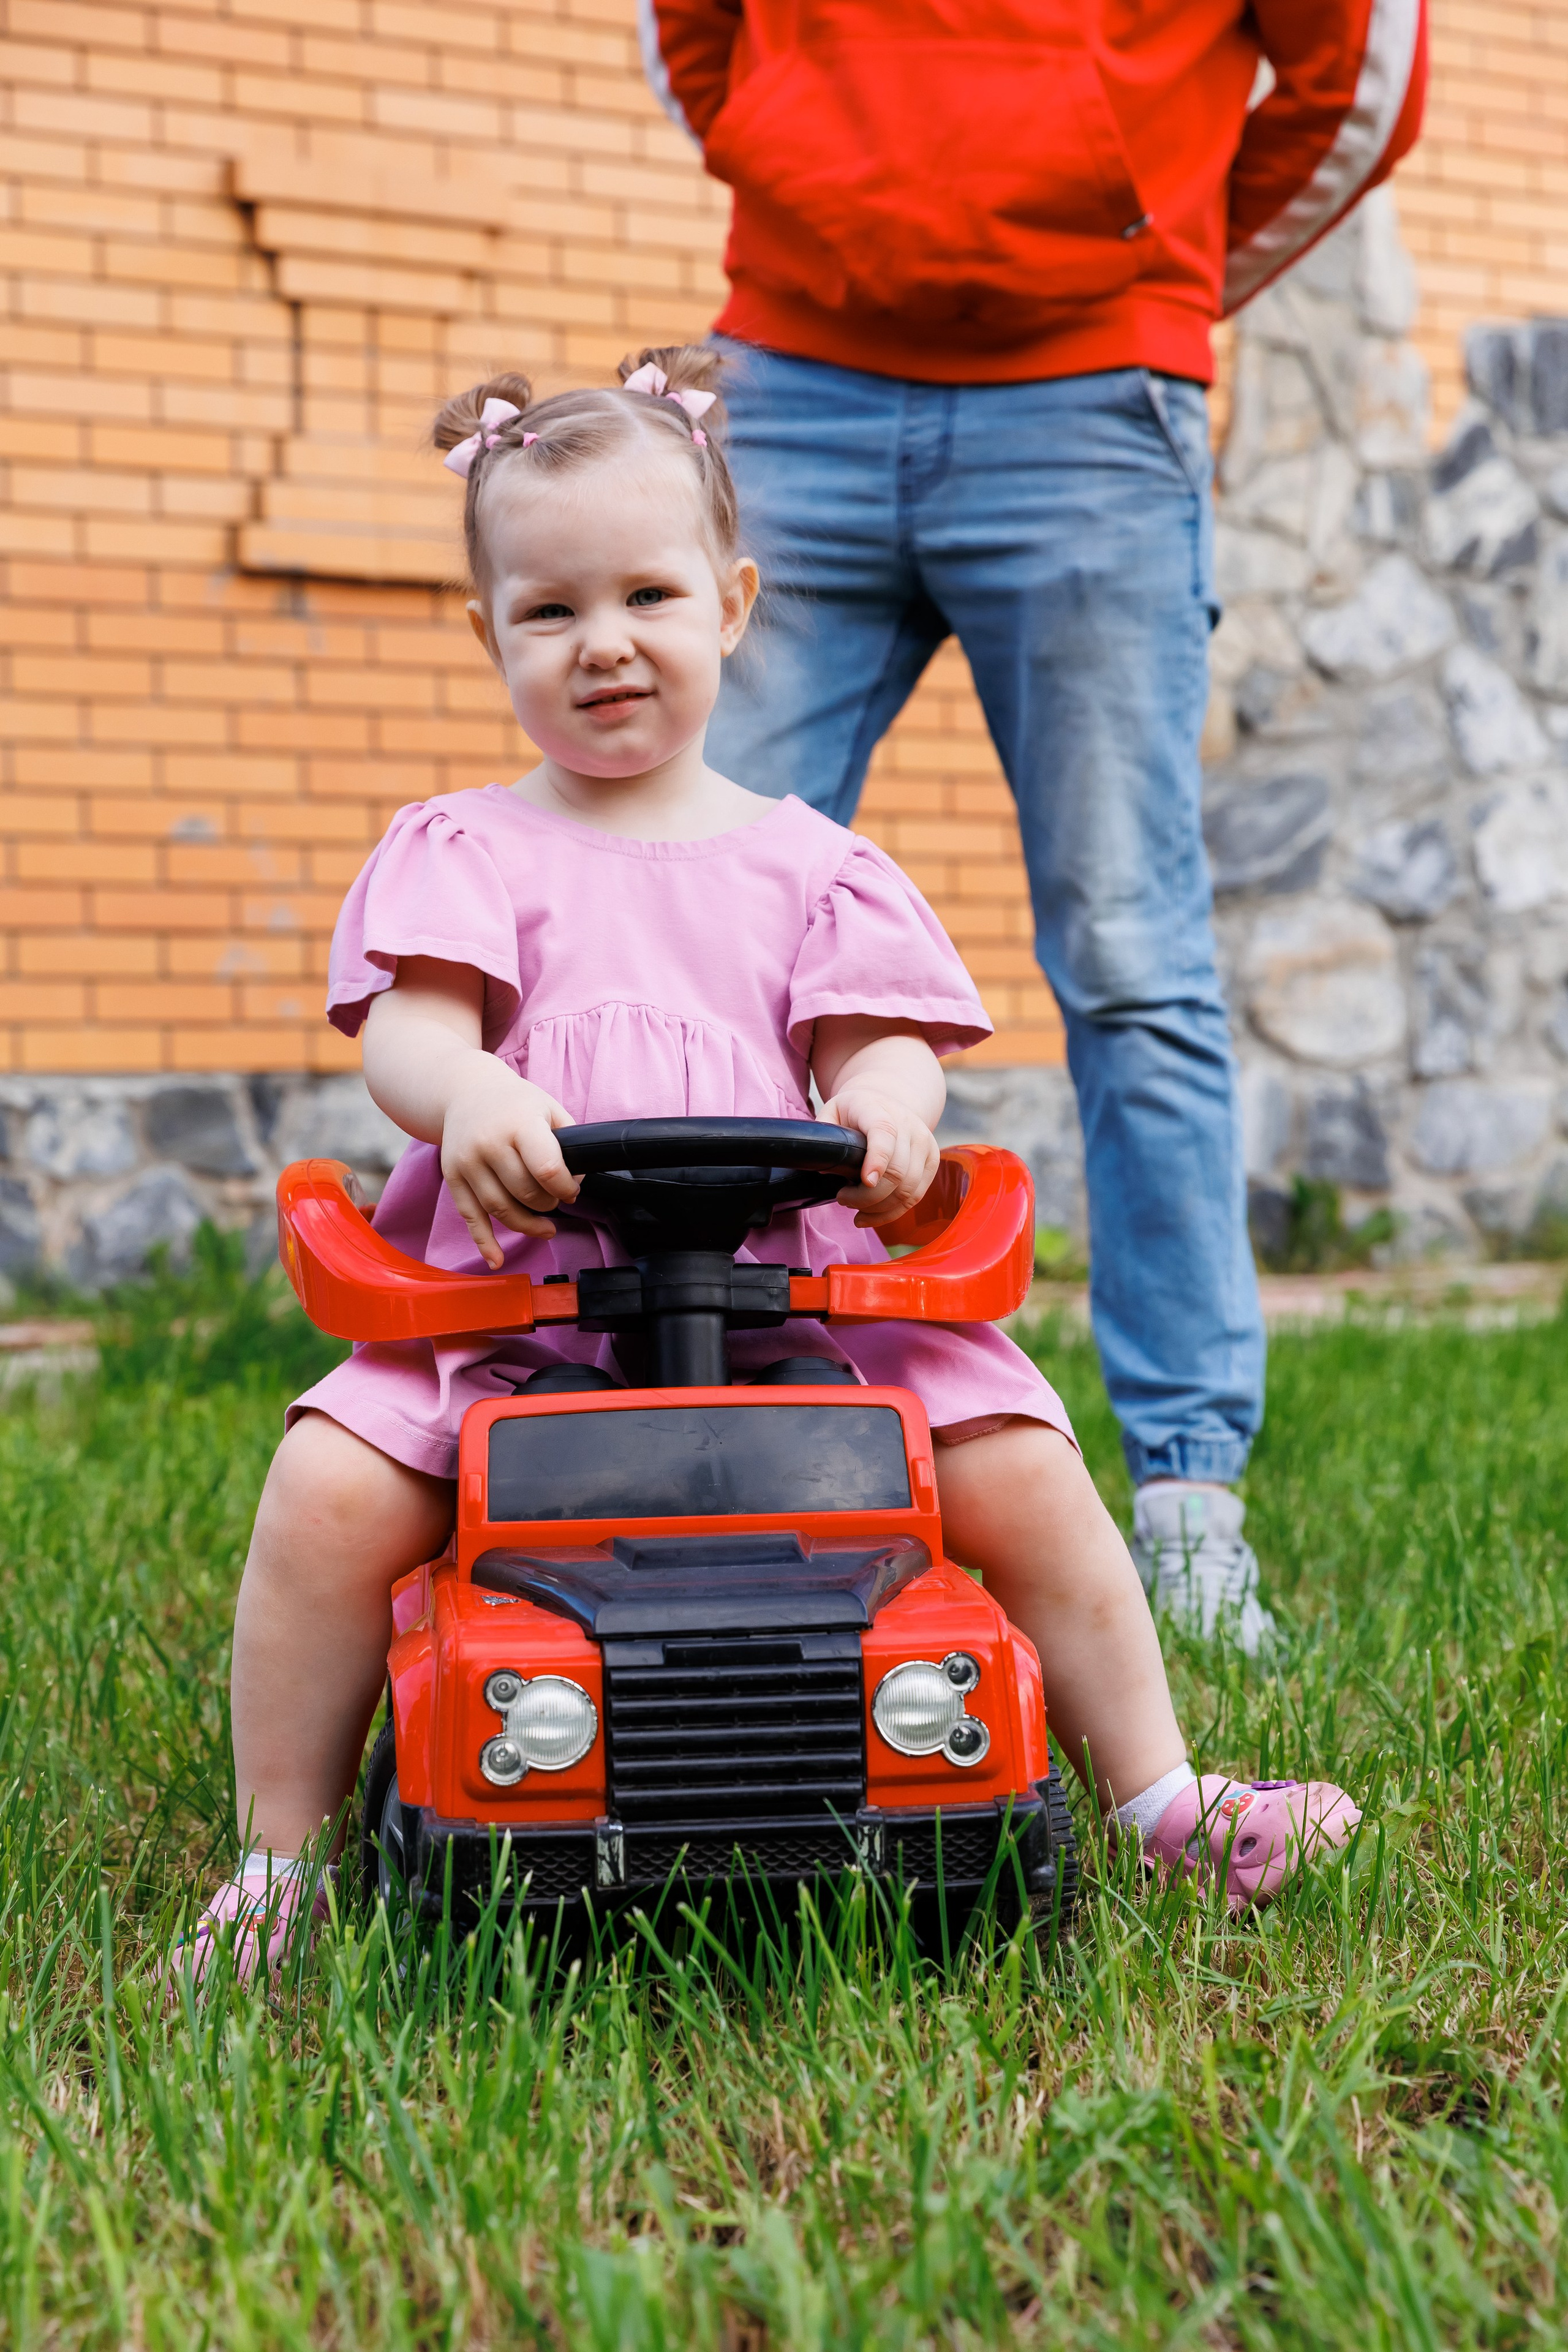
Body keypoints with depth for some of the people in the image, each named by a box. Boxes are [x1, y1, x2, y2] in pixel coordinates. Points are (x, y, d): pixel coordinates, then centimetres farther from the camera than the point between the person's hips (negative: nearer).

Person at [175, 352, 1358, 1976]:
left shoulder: (803, 863, 15)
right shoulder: (460, 851, 11)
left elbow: (877, 1035, 6)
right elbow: (403, 1028, -3)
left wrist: (889, 1103, -20)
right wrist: (464, 1090, -28)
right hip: (507, 1306, -1)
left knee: (1017, 1458, -14)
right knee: (331, 1486, -22)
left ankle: (1156, 1793, 3)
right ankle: (276, 1855, -3)